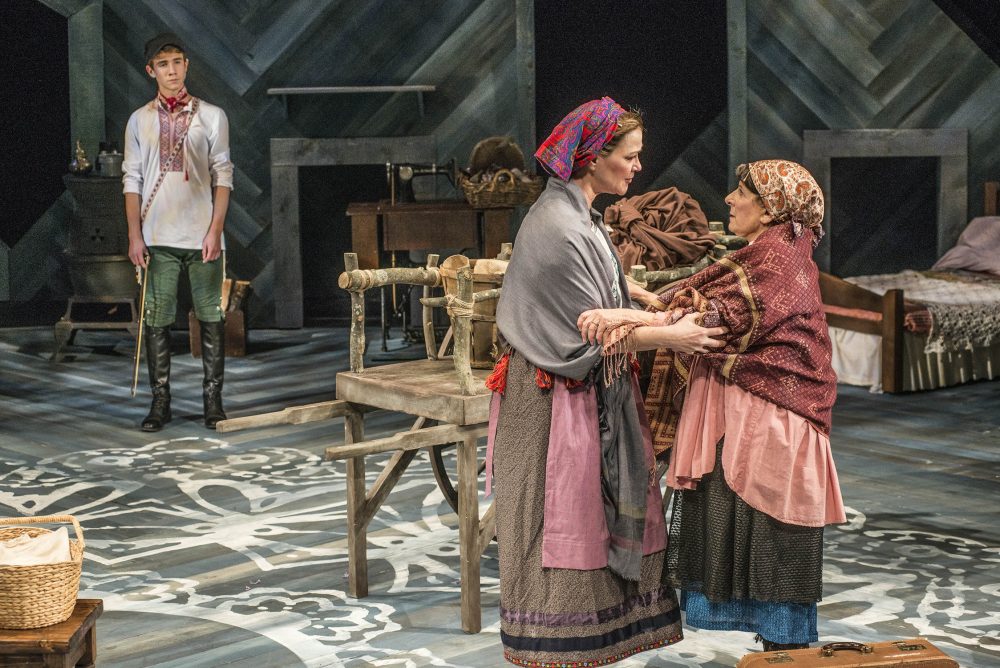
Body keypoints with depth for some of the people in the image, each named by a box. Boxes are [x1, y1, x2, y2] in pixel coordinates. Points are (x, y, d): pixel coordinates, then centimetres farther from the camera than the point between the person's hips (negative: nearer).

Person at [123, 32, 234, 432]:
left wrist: (215, 230, -7)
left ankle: (213, 401, 10)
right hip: (157, 238, 1)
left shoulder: (211, 116, 5)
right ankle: (160, 402, 10)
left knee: (211, 320, 2)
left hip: (203, 237, -1)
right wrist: (135, 236, -2)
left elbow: (222, 176, 2)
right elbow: (132, 180, 7)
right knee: (156, 321, 2)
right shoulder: (139, 120, 8)